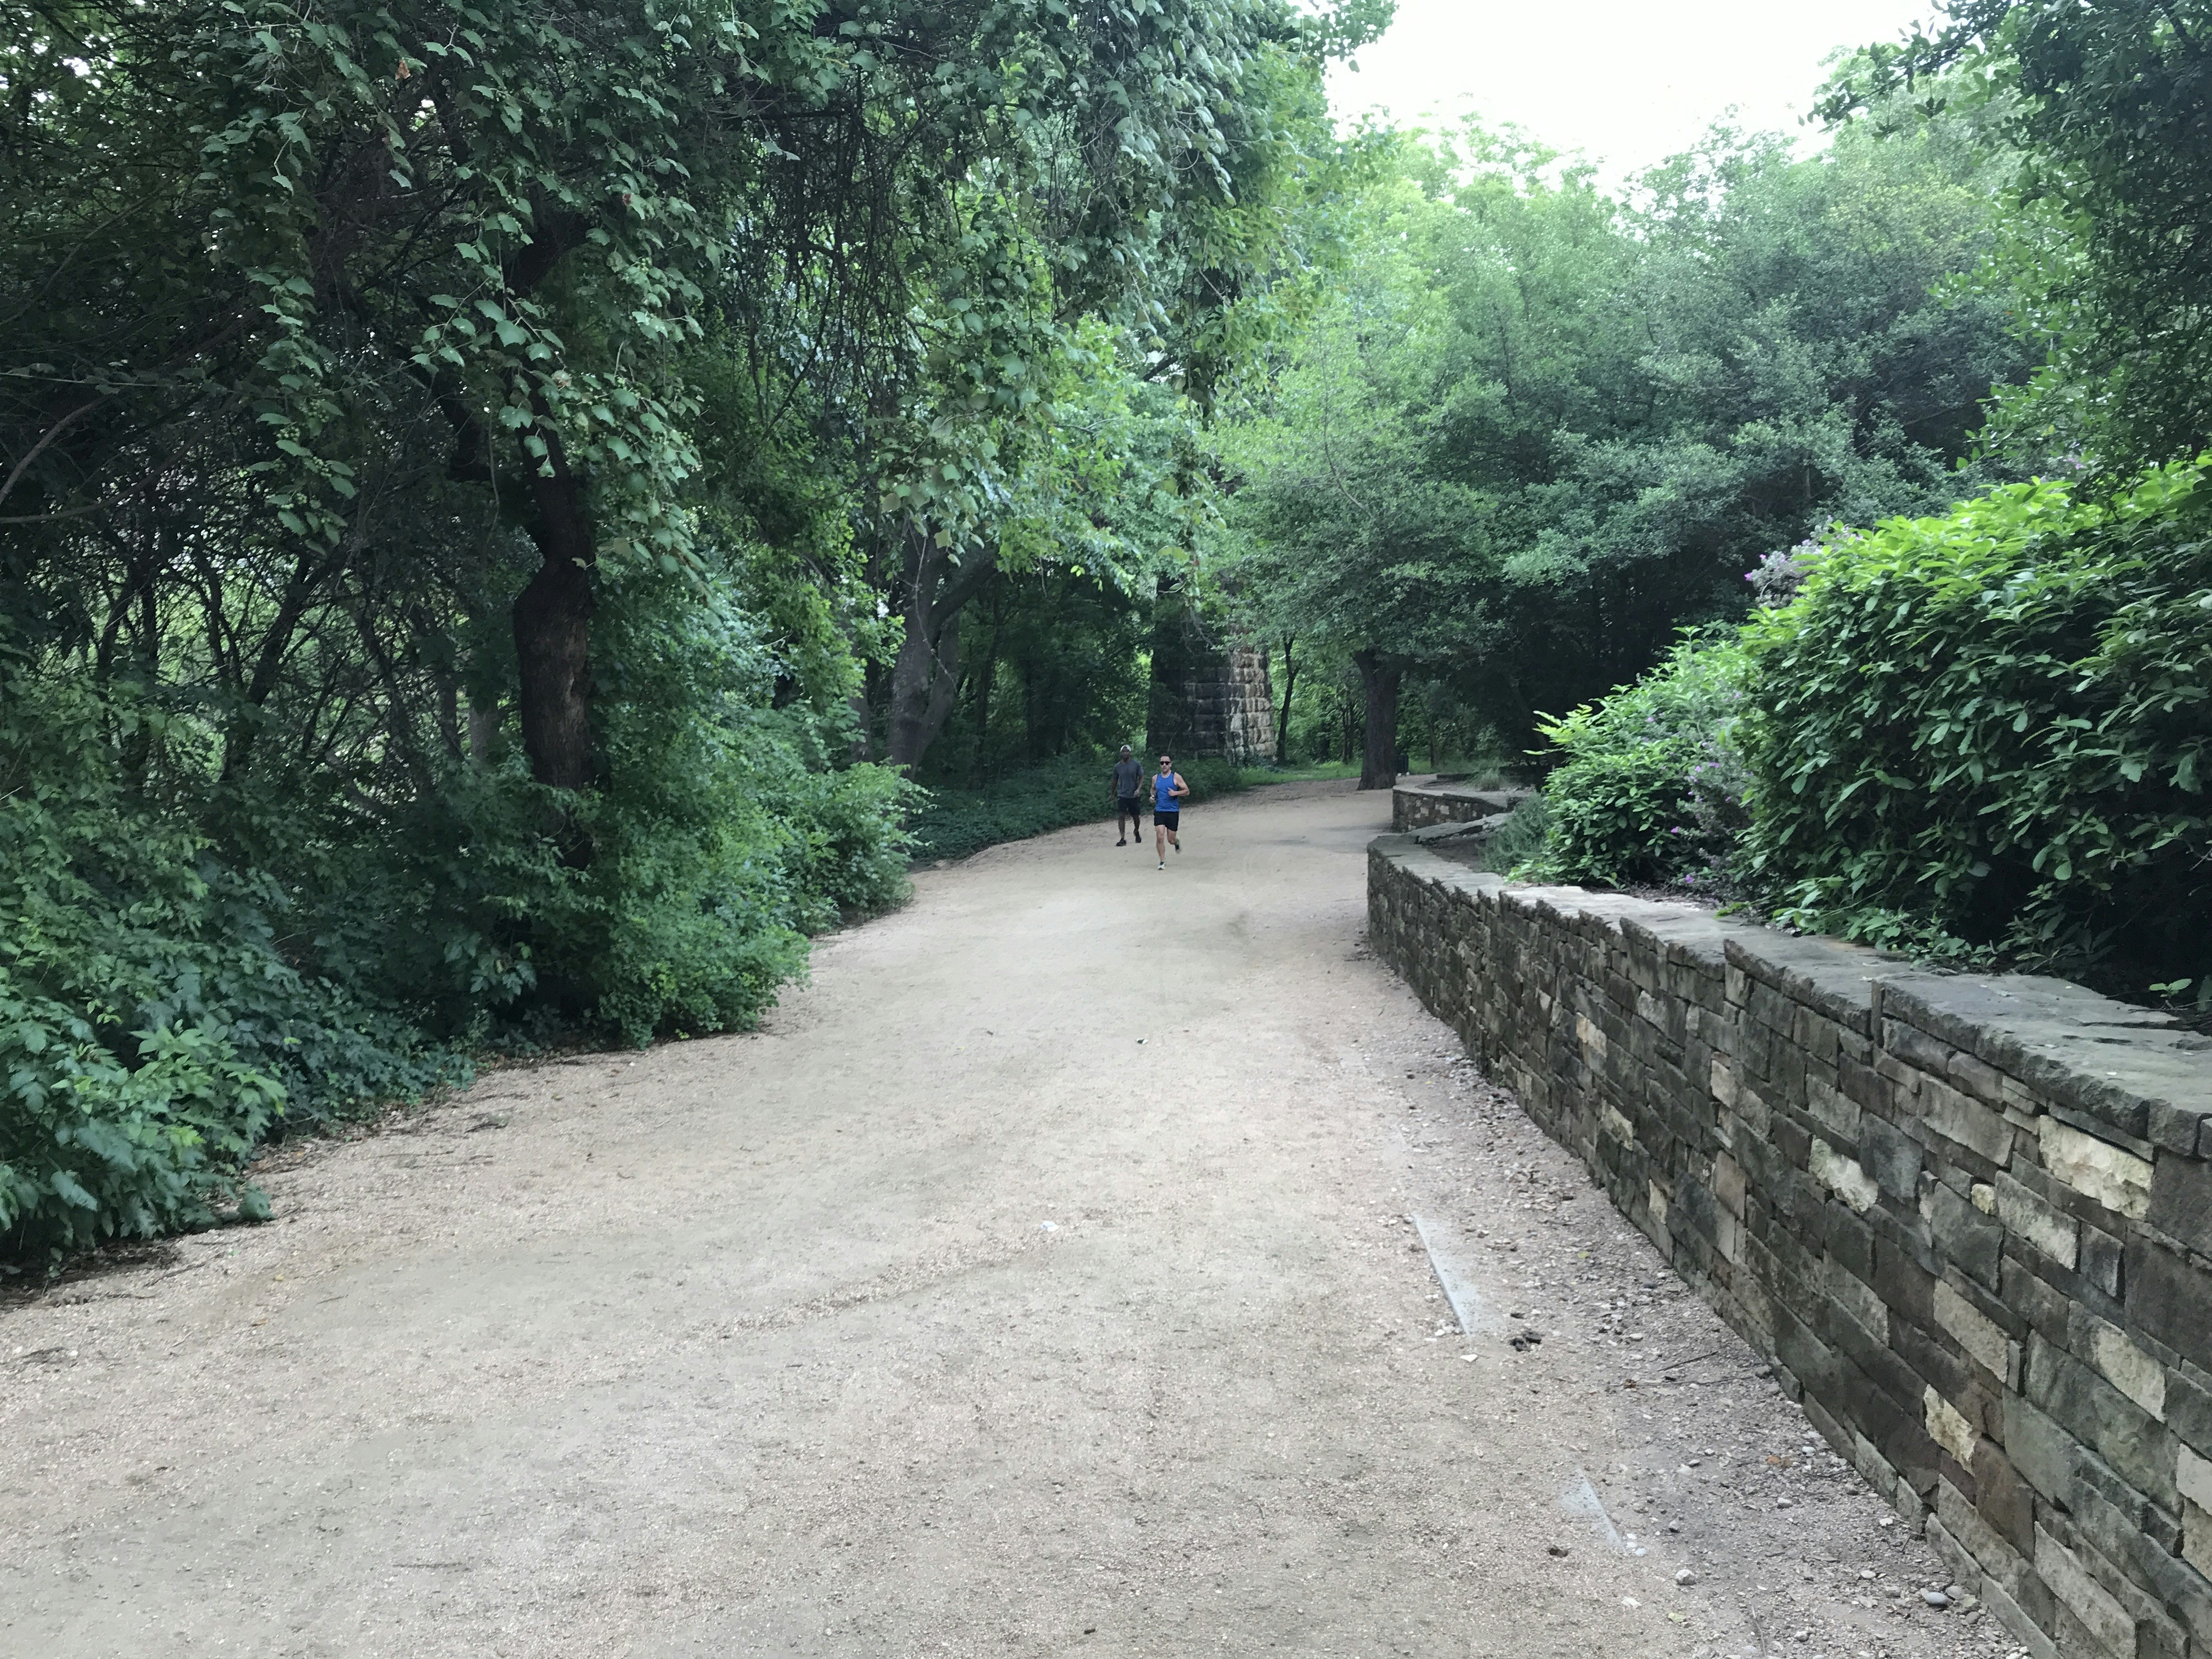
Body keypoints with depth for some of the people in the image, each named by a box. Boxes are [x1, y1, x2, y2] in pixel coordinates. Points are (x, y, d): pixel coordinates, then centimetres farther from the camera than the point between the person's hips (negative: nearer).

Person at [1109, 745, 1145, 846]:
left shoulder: (1136, 765, -1)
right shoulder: (1117, 766, 2)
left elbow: (1141, 777, 3)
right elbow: (1115, 781, 13)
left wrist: (1139, 789, -13)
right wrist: (1112, 794, 20)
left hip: (1133, 795, 0)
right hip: (1122, 795, 0)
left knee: (1136, 817, 9)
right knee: (1121, 816, -11)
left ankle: (1137, 832, 40)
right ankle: (1123, 839, -10)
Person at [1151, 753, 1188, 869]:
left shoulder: (1176, 777, -4)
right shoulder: (1156, 778, 7)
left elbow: (1187, 791, -1)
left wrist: (1176, 793, -18)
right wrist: (1153, 796, 4)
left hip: (1173, 812, -2)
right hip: (1159, 811, 2)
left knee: (1170, 840, 4)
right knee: (1160, 837, -13)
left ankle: (1177, 843, 42)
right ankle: (1163, 862, -2)